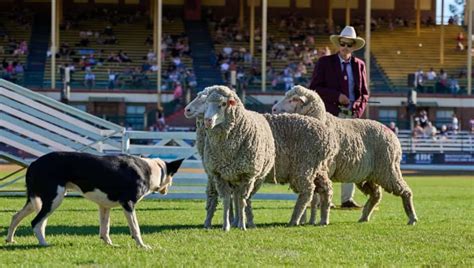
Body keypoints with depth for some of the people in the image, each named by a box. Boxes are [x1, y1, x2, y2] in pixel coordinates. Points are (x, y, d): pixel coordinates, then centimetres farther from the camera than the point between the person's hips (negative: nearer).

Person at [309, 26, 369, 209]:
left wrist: (356, 109, -4)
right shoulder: (325, 63, 3)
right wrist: (337, 96, -13)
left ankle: (347, 198, 6)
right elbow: (314, 88, -3)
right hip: (329, 116, -4)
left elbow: (364, 94, 14)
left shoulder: (359, 65, 13)